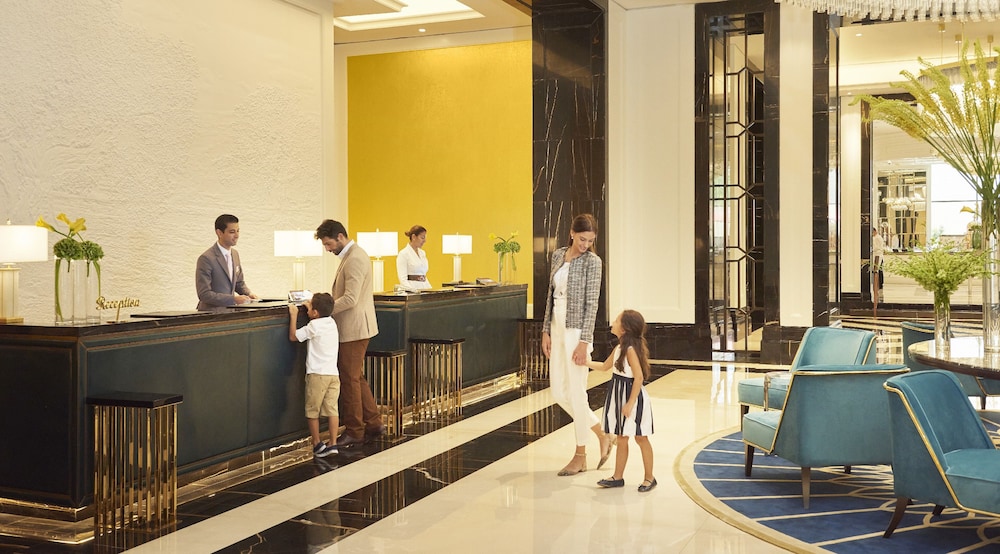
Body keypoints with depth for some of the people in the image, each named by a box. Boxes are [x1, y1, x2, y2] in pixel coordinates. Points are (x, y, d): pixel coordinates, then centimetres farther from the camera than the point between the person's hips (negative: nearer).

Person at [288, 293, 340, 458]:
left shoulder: (314, 325, -9)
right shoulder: (332, 322, 11)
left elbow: (293, 337, -2)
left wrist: (294, 315, 2)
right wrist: (310, 308, 31)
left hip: (317, 374, -6)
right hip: (333, 373, 6)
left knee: (312, 411, 7)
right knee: (332, 409, 4)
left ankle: (317, 444, 12)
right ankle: (333, 444, 2)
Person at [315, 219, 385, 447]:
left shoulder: (355, 259, -19)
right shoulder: (351, 255, 14)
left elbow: (350, 299, -25)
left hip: (354, 328, -10)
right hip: (353, 328, 10)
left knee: (350, 379, -1)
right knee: (356, 377, 16)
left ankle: (354, 431, 9)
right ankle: (373, 423, 23)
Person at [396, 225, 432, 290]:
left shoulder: (423, 253, 15)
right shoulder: (403, 254, -8)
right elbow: (403, 279, -14)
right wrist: (412, 291, -27)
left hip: (424, 288, 7)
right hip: (411, 288, -7)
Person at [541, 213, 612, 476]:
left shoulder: (592, 261, -9)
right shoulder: (558, 255, 9)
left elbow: (592, 303, -12)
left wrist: (584, 341, -17)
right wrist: (546, 330, 9)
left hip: (577, 331, -7)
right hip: (558, 329, 7)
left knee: (576, 392, 0)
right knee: (558, 392, 10)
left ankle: (580, 455, 15)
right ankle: (602, 436, 25)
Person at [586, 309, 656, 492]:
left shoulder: (631, 349, -20)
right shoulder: (619, 348, 8)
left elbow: (639, 377, -23)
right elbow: (605, 366, 25)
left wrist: (630, 403, -22)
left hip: (632, 396, -9)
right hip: (619, 395, 9)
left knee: (641, 438, 3)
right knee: (621, 438, 14)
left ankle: (649, 477, 14)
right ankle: (618, 477, 22)